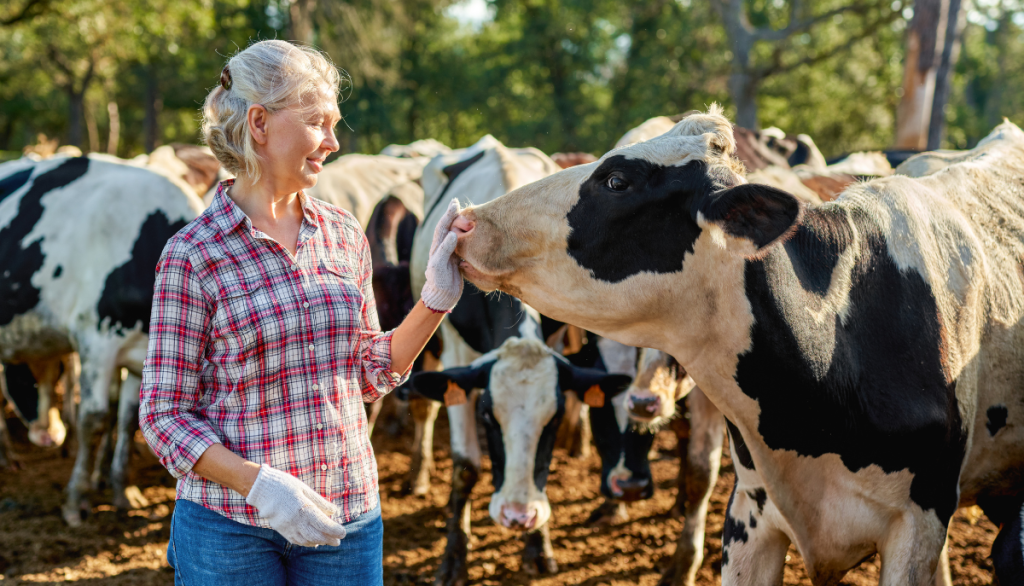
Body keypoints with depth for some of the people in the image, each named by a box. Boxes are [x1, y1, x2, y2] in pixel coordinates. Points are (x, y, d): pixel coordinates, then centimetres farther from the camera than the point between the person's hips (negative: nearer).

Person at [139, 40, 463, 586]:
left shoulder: (344, 235, 6)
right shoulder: (192, 255, -9)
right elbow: (164, 414, -9)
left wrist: (437, 298, 2)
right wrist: (260, 484, -21)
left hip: (348, 518, 4)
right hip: (228, 526, -4)